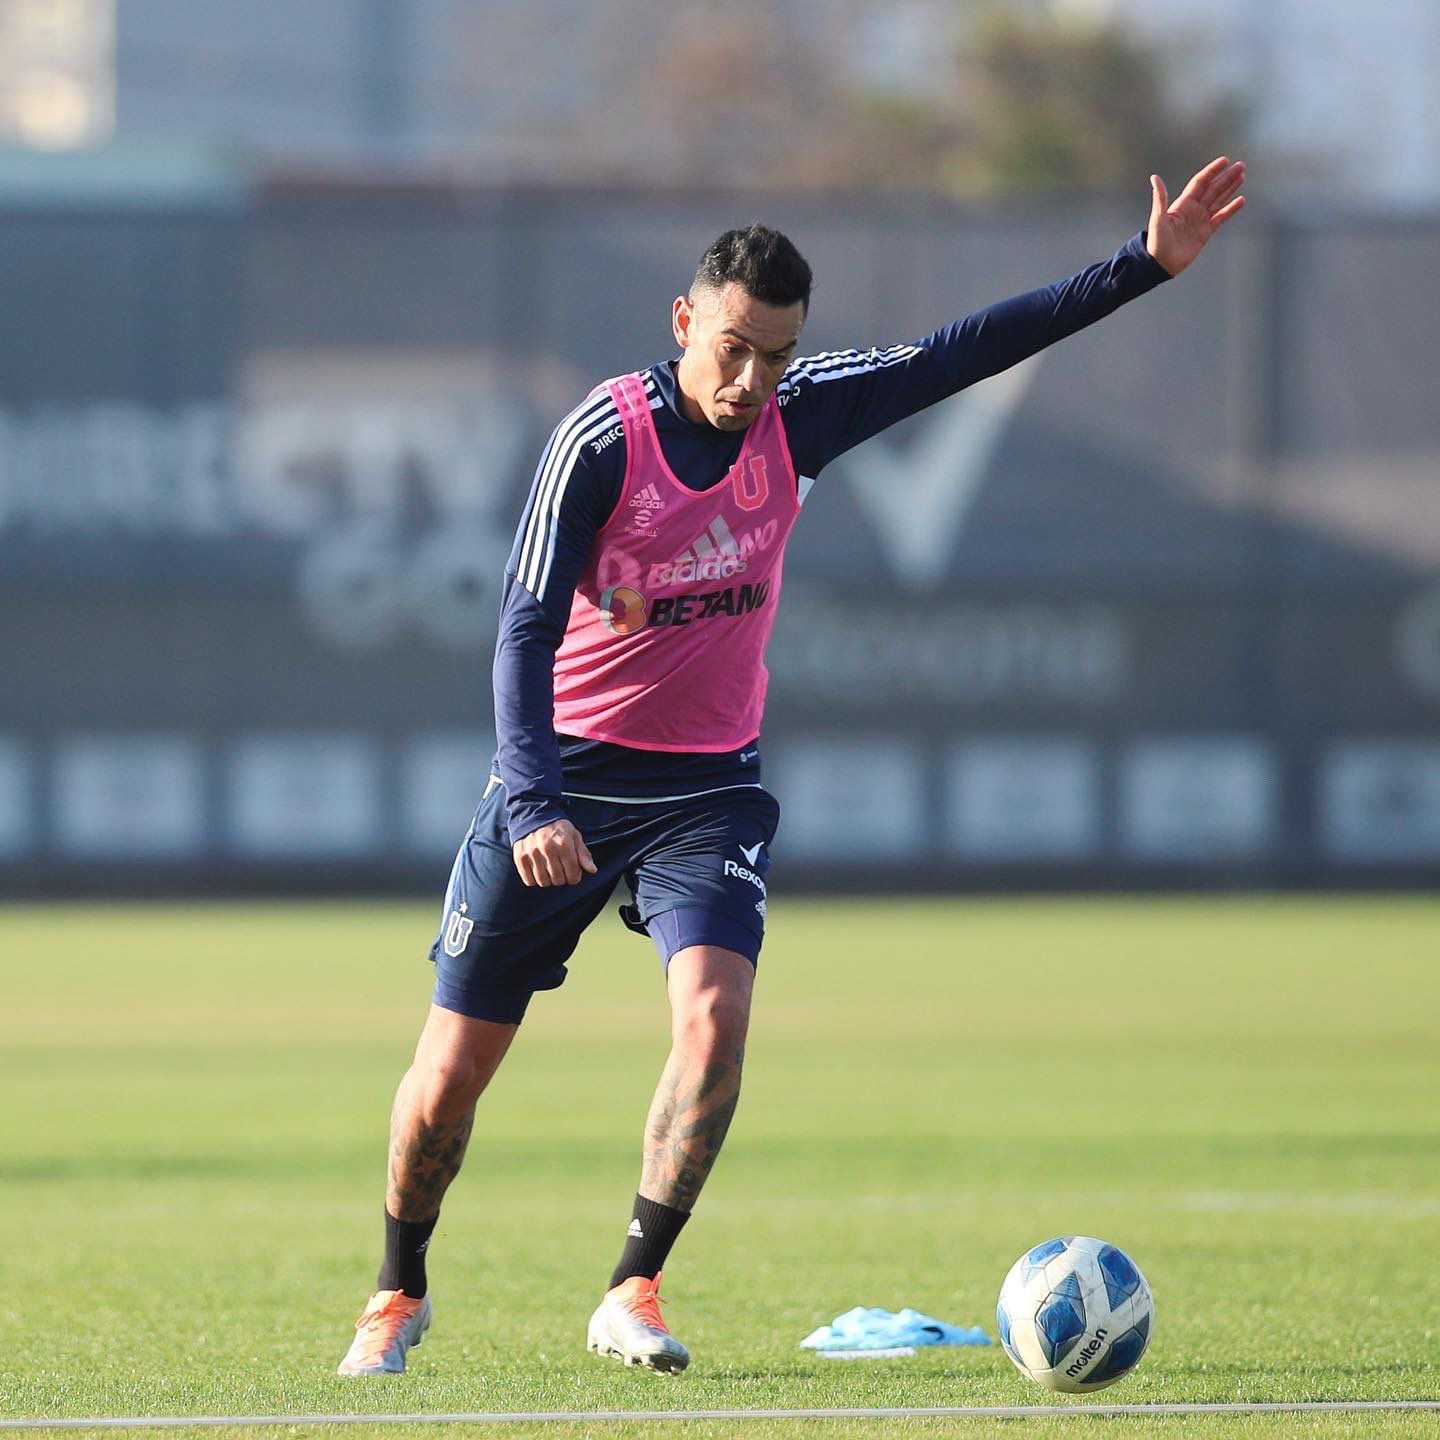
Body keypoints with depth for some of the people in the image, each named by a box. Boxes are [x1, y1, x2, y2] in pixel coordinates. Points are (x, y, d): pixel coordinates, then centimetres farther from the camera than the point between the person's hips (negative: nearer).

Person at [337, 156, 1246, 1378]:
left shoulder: (797, 419, -4)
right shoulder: (603, 437, -18)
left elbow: (964, 353, -1)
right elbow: (527, 625, -23)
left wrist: (1148, 267, -5)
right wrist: (531, 802, -36)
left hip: (710, 786, 3)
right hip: (568, 780, -3)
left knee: (713, 1016, -23)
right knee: (449, 1080, 1)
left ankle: (635, 1294, -10)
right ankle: (400, 1294, 26)